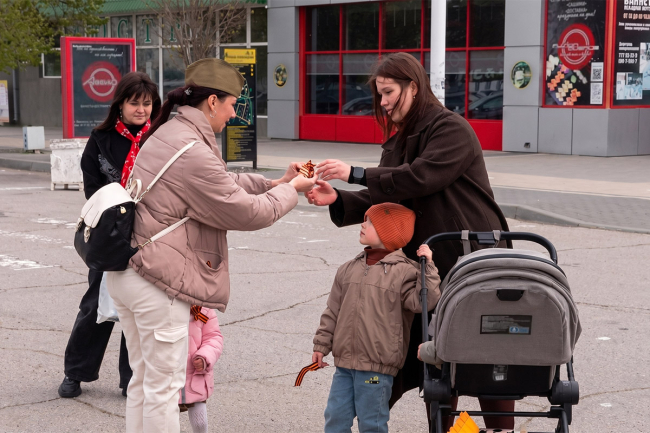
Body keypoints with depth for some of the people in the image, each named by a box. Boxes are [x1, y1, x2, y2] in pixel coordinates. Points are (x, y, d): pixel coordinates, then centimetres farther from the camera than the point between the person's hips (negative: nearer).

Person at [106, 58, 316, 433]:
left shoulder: (168, 133, 12)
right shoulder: (193, 152, -20)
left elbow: (223, 184, 21)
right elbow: (245, 212, -13)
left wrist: (274, 182, 13)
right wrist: (290, 190, 2)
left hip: (126, 272, 10)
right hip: (157, 281, -10)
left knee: (144, 380, 19)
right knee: (164, 386, 0)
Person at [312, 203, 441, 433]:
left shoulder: (405, 272, -6)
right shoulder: (349, 269, 11)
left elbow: (424, 301, -18)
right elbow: (333, 311, 16)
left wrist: (427, 267, -21)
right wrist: (322, 345, 15)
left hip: (377, 367, -5)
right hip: (345, 362, 6)